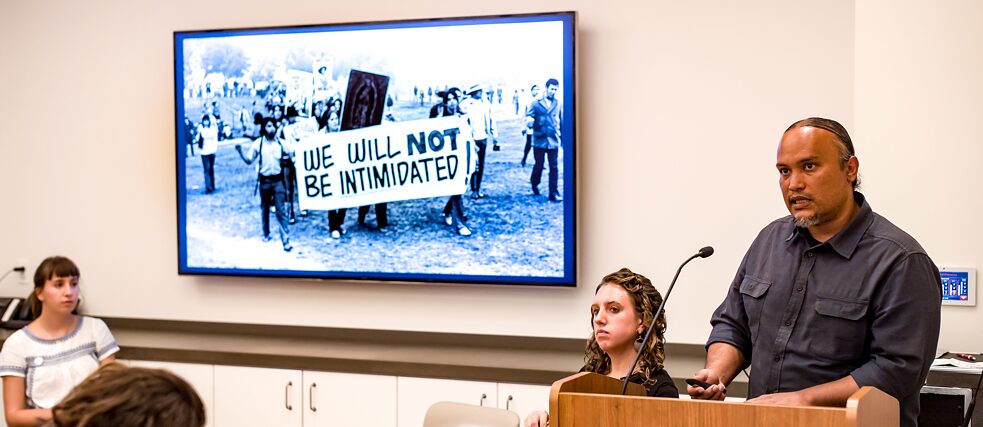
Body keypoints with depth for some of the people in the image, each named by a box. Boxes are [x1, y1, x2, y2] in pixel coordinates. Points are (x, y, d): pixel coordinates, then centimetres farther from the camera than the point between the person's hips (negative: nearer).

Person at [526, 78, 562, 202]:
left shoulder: (558, 104, 7)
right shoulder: (535, 103, 1)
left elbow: (562, 121, 11)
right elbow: (528, 118, -2)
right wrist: (529, 122, -27)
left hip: (554, 141, 1)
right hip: (539, 140, -1)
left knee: (554, 167, -2)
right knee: (538, 166, 7)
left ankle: (554, 193, 3)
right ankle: (534, 184, 34)